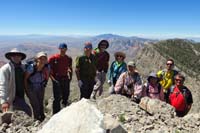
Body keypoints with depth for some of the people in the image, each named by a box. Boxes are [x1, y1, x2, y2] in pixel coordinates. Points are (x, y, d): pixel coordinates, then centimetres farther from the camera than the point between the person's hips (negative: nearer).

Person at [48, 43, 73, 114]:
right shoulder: (53, 58, -7)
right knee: (57, 98, -5)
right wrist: (52, 78, -14)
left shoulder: (69, 58, 6)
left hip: (65, 79, 5)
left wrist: (70, 77, 7)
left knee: (66, 95, 16)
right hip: (57, 79, -4)